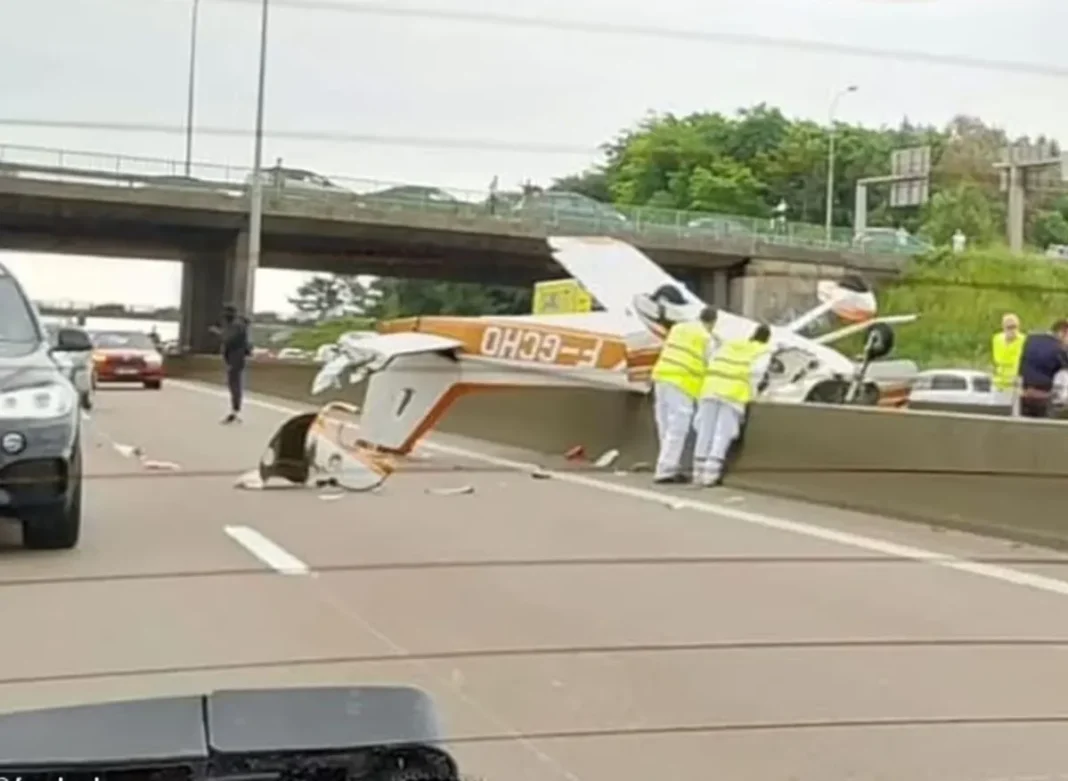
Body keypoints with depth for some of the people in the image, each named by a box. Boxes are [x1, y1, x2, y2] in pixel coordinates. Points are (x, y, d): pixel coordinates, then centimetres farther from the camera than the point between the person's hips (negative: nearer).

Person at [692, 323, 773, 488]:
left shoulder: (730, 343, 27)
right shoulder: (763, 351, 12)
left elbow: (712, 362, 18)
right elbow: (757, 371, -6)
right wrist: (750, 392, 6)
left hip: (712, 387, 4)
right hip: (734, 393, -4)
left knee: (706, 432, 7)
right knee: (722, 435, -5)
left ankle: (699, 473, 9)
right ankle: (710, 475, -13)